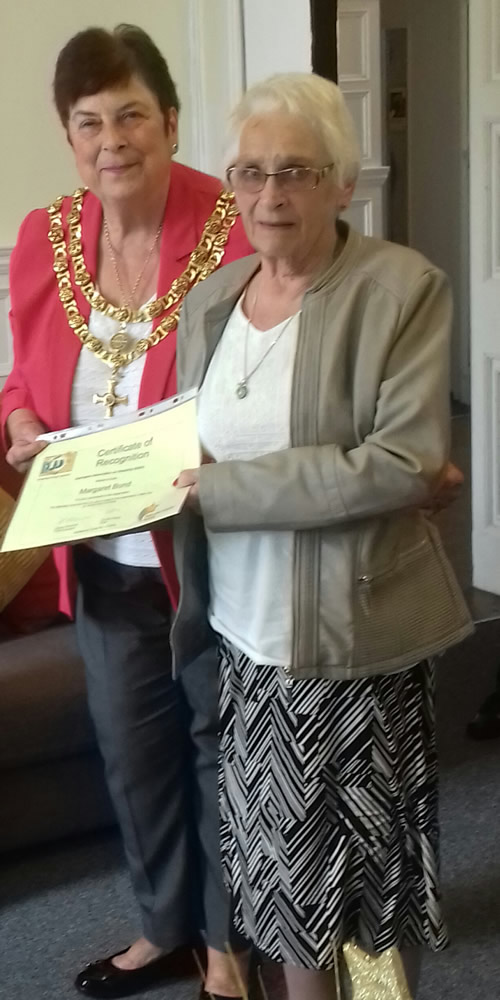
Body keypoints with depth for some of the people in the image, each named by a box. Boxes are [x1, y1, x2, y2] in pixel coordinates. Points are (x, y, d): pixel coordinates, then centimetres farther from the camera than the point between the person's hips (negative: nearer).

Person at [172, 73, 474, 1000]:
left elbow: (406, 463, -21)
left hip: (356, 634, -5)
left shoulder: (403, 288, -12)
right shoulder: (208, 298, 6)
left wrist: (222, 489, -20)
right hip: (247, 630, 5)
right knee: (282, 849, 17)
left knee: (367, 854, 11)